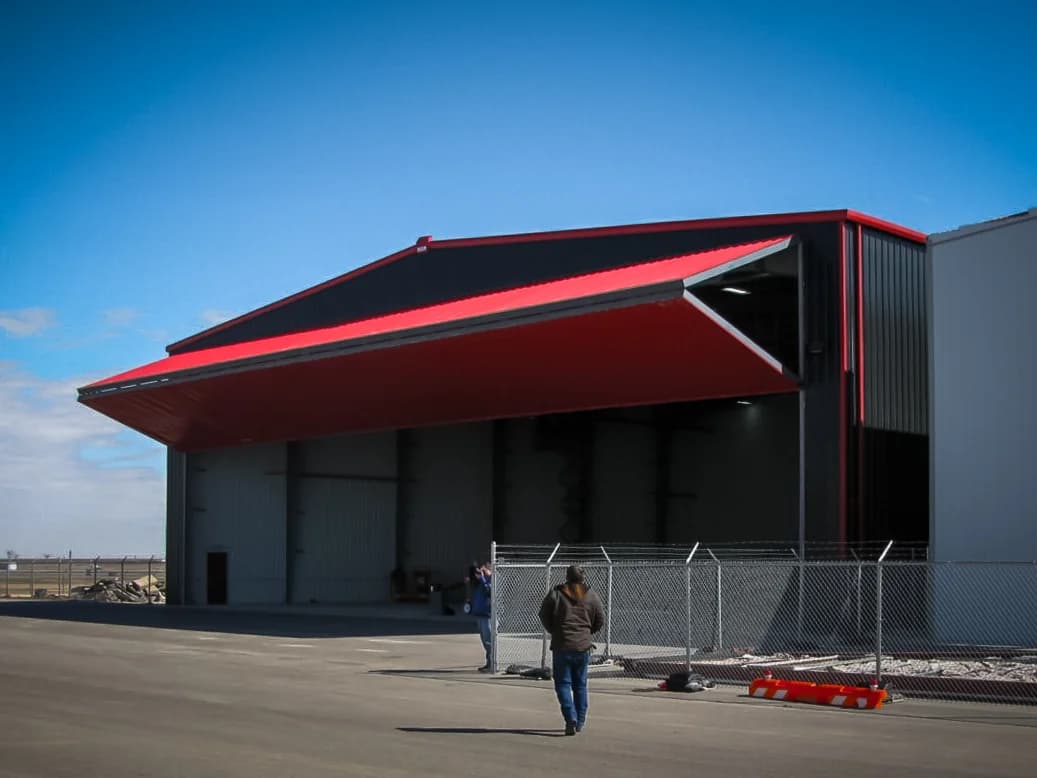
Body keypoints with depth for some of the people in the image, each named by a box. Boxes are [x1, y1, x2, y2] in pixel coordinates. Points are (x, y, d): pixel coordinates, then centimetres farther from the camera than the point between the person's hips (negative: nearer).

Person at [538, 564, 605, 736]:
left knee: (563, 684, 2)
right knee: (580, 685, 14)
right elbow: (600, 621, 6)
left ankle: (571, 718, -15)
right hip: (583, 646, 3)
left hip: (561, 646, -3)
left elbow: (544, 615, 0)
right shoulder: (591, 596, 1)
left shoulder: (556, 594, -7)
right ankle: (580, 722, 18)